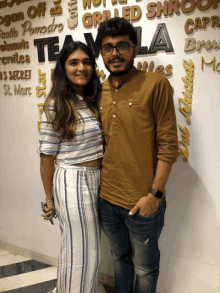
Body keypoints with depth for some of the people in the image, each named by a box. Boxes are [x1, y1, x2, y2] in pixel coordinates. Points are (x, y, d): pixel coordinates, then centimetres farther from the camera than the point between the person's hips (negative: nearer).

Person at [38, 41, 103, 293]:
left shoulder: (95, 101, 8)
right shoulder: (55, 106, -11)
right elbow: (47, 157, -8)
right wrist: (49, 199, -2)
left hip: (96, 179, 6)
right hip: (71, 182, -6)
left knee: (74, 249, 21)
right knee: (83, 253, 7)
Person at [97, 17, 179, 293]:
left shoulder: (155, 84, -10)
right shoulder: (99, 91, 6)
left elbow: (168, 145, -12)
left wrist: (155, 194, -15)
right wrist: (97, 187, 10)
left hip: (142, 202, -5)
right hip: (106, 199, 5)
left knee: (144, 268, 17)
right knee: (121, 258, 26)